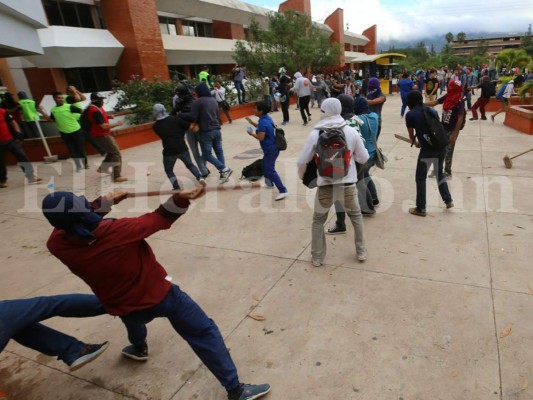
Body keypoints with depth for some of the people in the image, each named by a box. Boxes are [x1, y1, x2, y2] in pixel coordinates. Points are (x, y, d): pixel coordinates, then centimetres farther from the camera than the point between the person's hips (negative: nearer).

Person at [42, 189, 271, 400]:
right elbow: (160, 219, -18)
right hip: (160, 295, -4)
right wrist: (181, 199, -13)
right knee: (204, 333, 5)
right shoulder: (118, 230, -31)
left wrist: (106, 201, 5)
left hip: (125, 308, 5)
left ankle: (139, 348, 71)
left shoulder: (57, 245, -18)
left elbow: (68, 222, 4)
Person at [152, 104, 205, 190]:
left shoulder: (155, 126, 0)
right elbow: (189, 126, -7)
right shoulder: (175, 119, -4)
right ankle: (200, 178, 4)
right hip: (182, 149, 1)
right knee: (190, 164, 23)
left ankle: (176, 187, 10)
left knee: (168, 170, 20)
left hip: (169, 152, -1)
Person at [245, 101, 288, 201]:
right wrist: (252, 122, 15)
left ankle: (283, 191, -13)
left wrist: (251, 133, -10)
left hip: (270, 149, -10)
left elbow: (260, 137, -26)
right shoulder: (267, 118, 8)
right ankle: (269, 183, 46)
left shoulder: (263, 121, -22)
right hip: (272, 148, 10)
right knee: (266, 167, 26)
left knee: (270, 170, -11)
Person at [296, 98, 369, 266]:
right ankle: (361, 252, 35)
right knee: (356, 216, 27)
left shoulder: (315, 134, -9)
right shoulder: (351, 132, -5)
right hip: (347, 185, 1)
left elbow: (302, 161, -4)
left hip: (325, 186, -1)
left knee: (318, 221, 21)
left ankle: (317, 257, 28)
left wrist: (301, 176, 16)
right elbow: (364, 158, 3)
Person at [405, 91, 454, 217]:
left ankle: (421, 209, 13)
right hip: (441, 146, 6)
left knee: (420, 178, 8)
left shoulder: (410, 114, -1)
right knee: (440, 173, 27)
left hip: (428, 149, -6)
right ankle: (448, 200, 36)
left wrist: (415, 143, 33)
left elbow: (411, 134, 12)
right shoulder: (432, 110, 15)